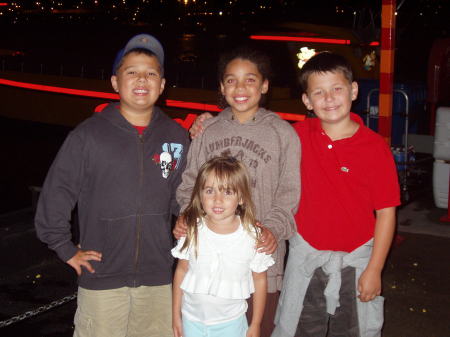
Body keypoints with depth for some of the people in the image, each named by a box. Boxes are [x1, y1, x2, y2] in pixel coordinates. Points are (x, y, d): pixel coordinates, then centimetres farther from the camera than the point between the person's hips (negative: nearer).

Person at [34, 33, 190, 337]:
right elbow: (55, 194, -3)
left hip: (159, 278, 3)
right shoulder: (89, 135, -7)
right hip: (102, 278, -2)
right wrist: (66, 249, -2)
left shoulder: (176, 136, 3)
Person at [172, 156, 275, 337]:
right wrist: (176, 315, 5)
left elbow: (260, 280, -5)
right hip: (192, 320, 1)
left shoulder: (253, 236, -16)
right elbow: (181, 270, 0)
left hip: (231, 322, -1)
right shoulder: (192, 231, -12)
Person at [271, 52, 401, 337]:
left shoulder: (375, 146, -11)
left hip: (356, 259, -2)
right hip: (306, 256, 2)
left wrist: (374, 270, -8)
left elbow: (386, 212, -7)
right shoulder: (299, 136, -3)